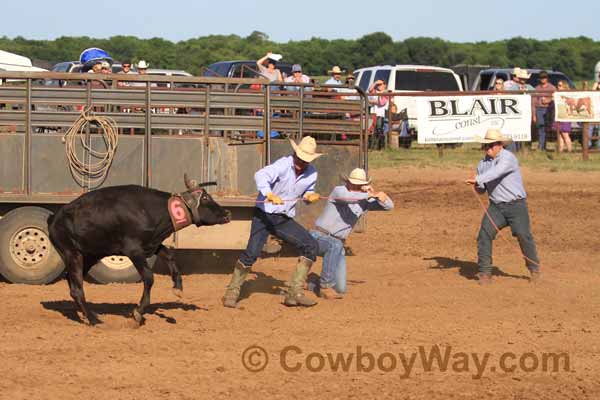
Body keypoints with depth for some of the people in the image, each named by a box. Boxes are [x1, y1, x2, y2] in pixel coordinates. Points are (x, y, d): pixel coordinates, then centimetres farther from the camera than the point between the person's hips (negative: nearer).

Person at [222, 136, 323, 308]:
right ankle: (232, 292, 0)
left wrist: (310, 195, -6)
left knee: (310, 245, -8)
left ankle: (295, 293, -4)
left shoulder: (311, 174, 0)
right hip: (264, 214, -5)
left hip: (284, 219, 5)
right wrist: (270, 194, -53)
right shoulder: (283, 164, -18)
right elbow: (261, 175, -35)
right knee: (252, 252, -17)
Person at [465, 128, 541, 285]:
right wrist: (478, 185, -8)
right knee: (485, 234, -12)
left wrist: (478, 179, -41)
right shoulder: (483, 163, 10)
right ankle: (485, 273, -7)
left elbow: (496, 172, -32)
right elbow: (481, 190, 16)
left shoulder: (508, 158, -12)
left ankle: (534, 269, 11)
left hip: (516, 204, -5)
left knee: (523, 235, -10)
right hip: (496, 206, 5)